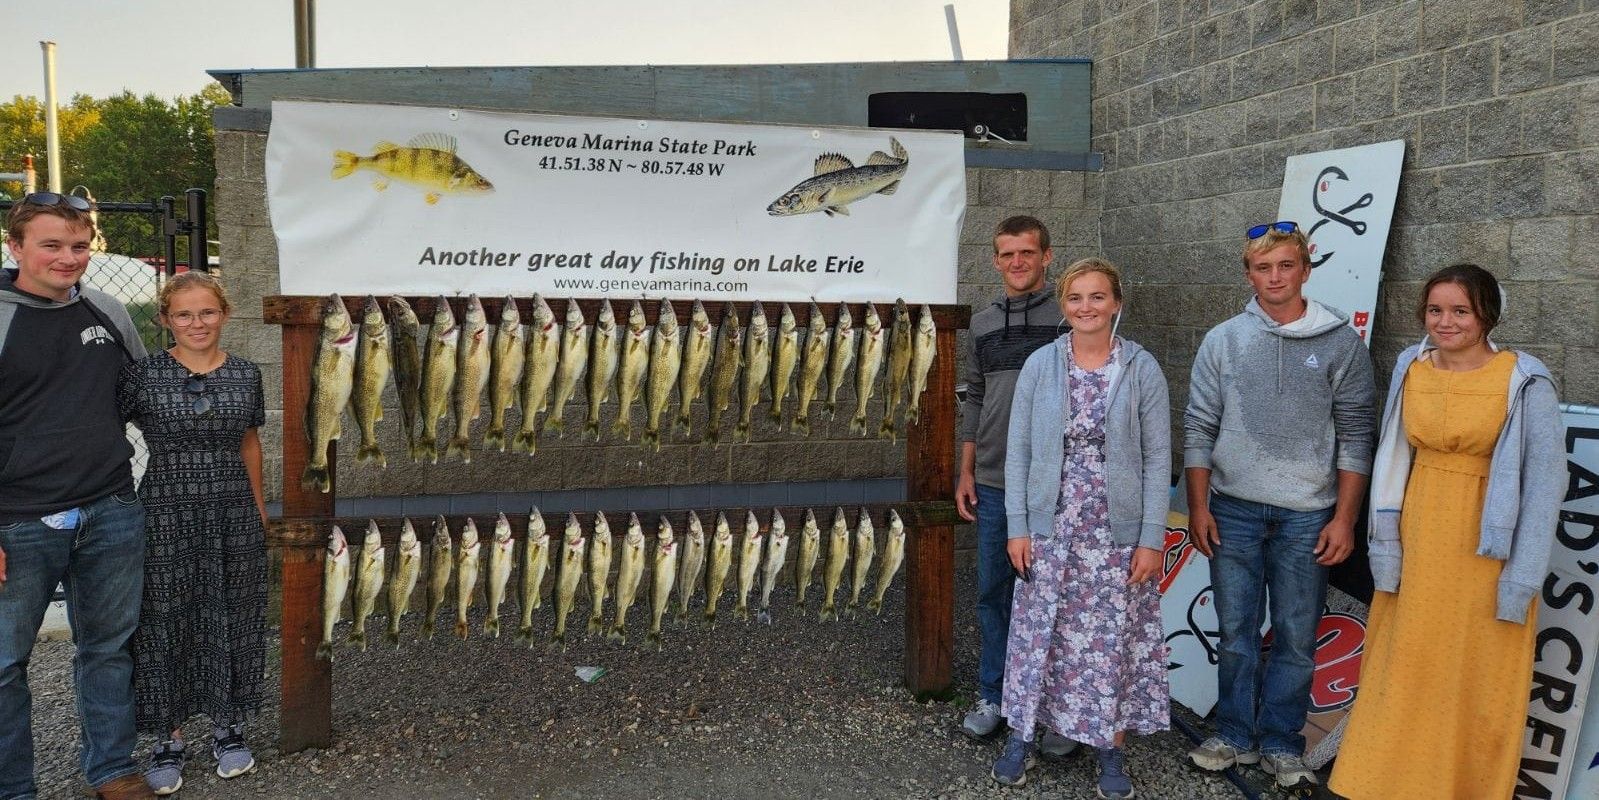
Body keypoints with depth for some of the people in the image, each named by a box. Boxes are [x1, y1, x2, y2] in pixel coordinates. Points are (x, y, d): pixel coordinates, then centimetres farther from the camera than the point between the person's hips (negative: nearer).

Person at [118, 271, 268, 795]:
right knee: (164, 623, 5)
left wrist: (258, 506, 17)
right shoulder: (142, 375, -6)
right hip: (165, 516, -2)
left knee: (230, 621, 10)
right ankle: (168, 738, 21)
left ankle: (228, 727, 26)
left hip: (234, 517, 3)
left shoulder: (246, 375, 4)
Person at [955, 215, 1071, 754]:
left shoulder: (1069, 318, -4)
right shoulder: (983, 323, 11)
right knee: (992, 592, 11)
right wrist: (966, 472, 11)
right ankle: (992, 694, 26)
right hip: (993, 485, 4)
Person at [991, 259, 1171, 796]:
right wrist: (1017, 526, -3)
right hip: (1050, 527, 1)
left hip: (1118, 531, -1)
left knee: (1115, 640, 7)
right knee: (1039, 632, 8)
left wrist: (1152, 537, -7)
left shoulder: (1142, 369, -3)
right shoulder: (1040, 365, 0)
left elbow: (1158, 458, -2)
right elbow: (1018, 449, 2)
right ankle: (1022, 736, 25)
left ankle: (1111, 749, 24)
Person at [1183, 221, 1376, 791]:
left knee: (1297, 637, 5)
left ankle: (1281, 745, 21)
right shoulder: (1223, 341, 4)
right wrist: (1198, 507, 0)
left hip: (1307, 515, -1)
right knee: (1236, 632, 9)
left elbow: (1356, 436, 1)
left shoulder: (1341, 343, 1)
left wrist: (1344, 518, -4)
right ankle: (1235, 737, 23)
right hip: (1234, 510, 1)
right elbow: (1199, 428, 5)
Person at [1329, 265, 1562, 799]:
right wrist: (1386, 542, 0)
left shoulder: (1524, 382, -11)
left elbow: (1546, 478, -10)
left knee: (1477, 678, 7)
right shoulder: (1410, 370, 2)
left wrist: (1522, 575, -12)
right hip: (1417, 538, 4)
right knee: (1404, 668, 13)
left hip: (1485, 549, -4)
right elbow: (1392, 458, 5)